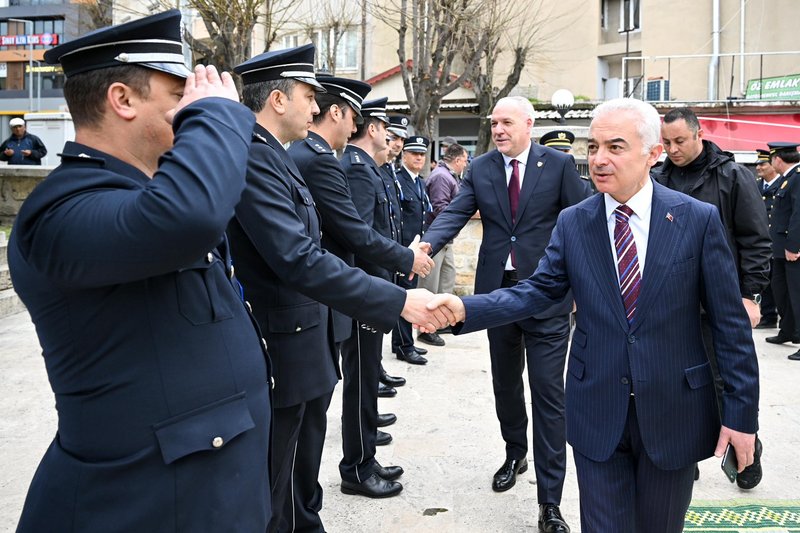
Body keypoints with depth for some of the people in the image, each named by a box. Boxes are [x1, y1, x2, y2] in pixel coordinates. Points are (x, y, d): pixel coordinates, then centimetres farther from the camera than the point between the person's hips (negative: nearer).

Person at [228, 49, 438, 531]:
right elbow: (300, 262, -29)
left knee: (303, 493, 24)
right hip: (280, 357, -10)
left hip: (306, 351, 10)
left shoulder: (276, 157, 11)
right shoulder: (253, 158, -20)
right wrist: (398, 301, -28)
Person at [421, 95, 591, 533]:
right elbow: (455, 213, -7)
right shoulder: (480, 168, 4)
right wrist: (427, 245, -27)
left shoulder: (559, 165, -3)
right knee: (505, 384, 18)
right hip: (498, 290, 4)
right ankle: (515, 454, 44)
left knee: (548, 393, -2)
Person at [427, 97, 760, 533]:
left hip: (673, 414, 0)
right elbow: (537, 291, -4)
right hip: (597, 414, 1)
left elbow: (731, 322, -4)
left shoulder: (699, 220, -7)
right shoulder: (572, 223, -1)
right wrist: (464, 309, -20)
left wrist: (741, 412, -5)